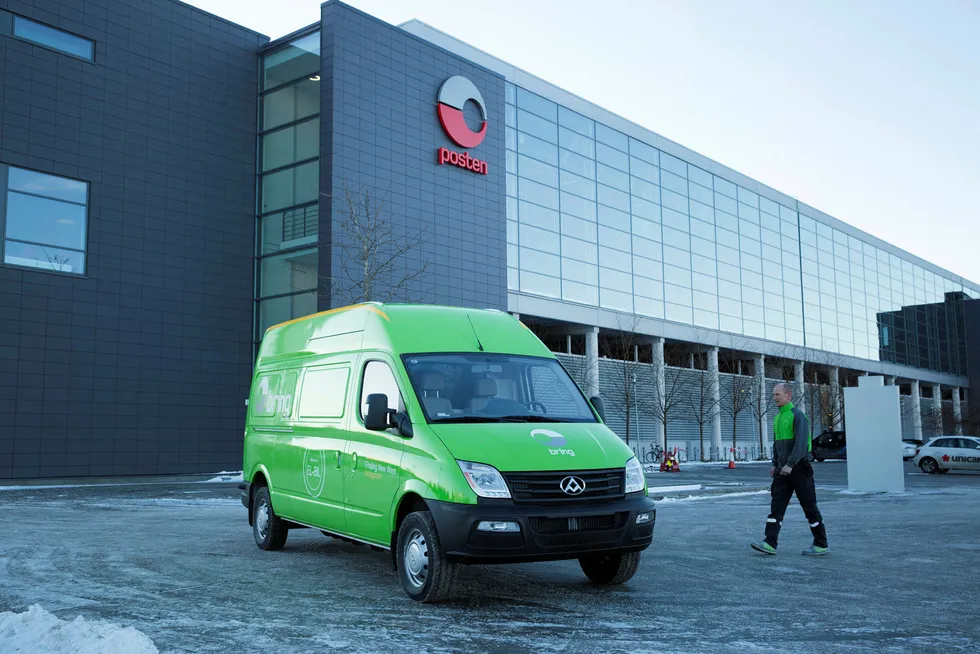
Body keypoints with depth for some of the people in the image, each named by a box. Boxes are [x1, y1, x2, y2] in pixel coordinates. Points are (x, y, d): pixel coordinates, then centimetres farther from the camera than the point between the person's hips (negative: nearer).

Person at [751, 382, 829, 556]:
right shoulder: (777, 417, 14)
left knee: (809, 506, 2)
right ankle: (770, 543, -6)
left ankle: (821, 544, 14)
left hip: (799, 469, -8)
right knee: (776, 506, -1)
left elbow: (801, 443, -21)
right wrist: (775, 464, 16)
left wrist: (790, 464, -26)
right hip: (783, 470, 8)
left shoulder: (797, 415, -12)